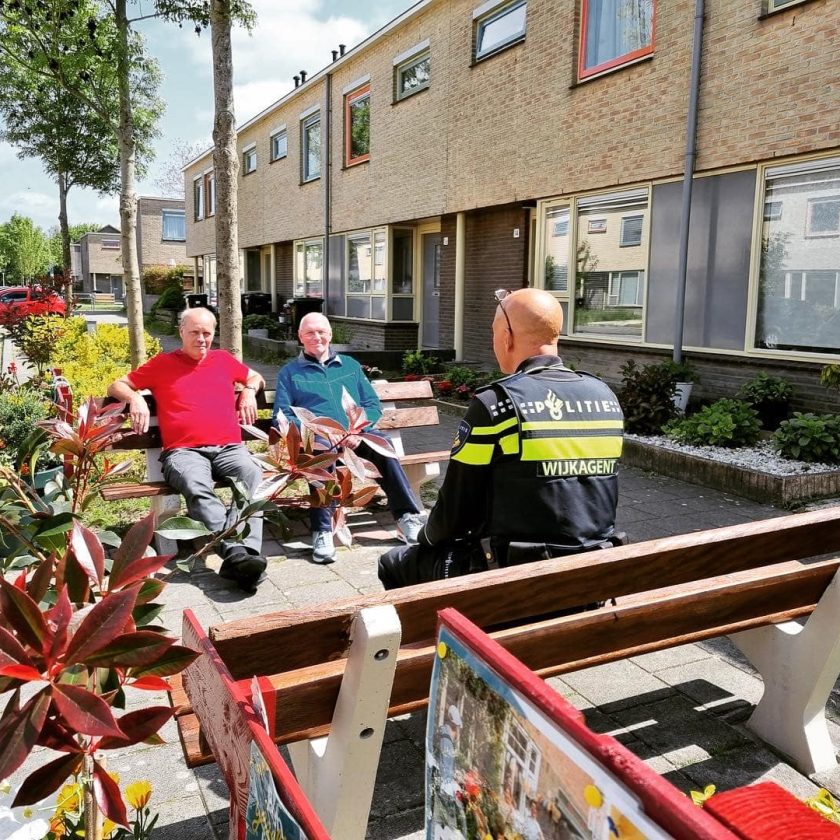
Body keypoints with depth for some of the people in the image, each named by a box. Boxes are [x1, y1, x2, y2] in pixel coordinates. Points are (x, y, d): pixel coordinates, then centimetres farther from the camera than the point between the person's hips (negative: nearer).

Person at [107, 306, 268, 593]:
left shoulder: (223, 359, 27)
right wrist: (135, 398, 2)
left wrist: (249, 391, 18)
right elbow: (116, 386, 24)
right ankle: (235, 553, -53)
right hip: (184, 452, -2)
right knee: (197, 488, -38)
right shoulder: (162, 364, 21)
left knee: (252, 476, -35)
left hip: (229, 448, 2)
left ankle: (246, 553, -49)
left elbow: (256, 377, 42)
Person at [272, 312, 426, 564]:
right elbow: (281, 416, 5)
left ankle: (407, 516, -28)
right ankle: (322, 532, -39)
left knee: (382, 443, -31)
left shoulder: (350, 365, 23)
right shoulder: (290, 372, 16)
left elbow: (373, 404, 15)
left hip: (356, 436, 2)